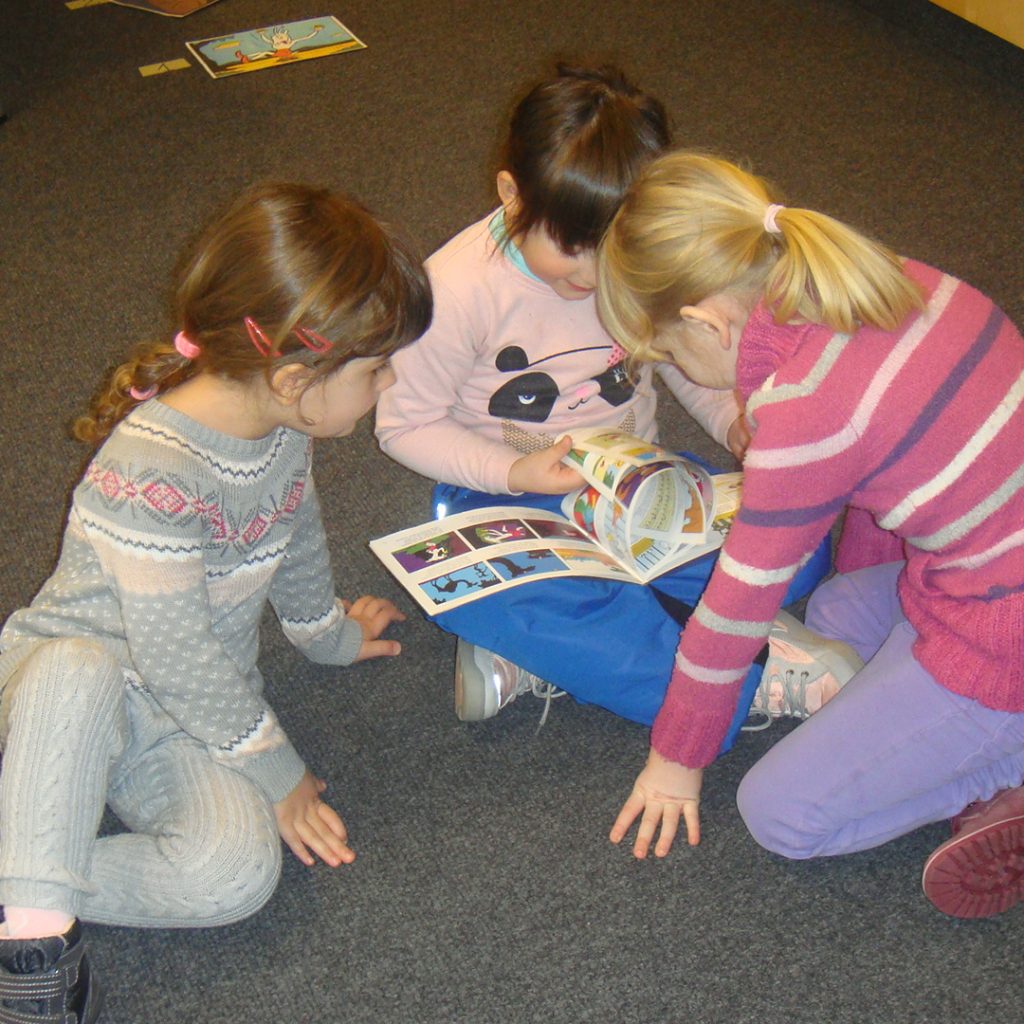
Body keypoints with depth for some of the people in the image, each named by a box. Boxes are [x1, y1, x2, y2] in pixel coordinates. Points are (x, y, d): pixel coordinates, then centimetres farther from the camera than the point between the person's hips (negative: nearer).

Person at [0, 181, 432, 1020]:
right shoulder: (151, 470, -30)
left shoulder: (283, 427, -6)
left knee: (238, 869, -24)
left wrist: (327, 633, 31)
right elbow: (175, 657, -25)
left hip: (186, 723, 6)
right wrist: (276, 770, -14)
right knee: (83, 669, -43)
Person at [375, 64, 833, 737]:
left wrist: (733, 418, -10)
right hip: (509, 497, -3)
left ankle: (538, 655, -22)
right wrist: (515, 473, -23)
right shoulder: (459, 287, -18)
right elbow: (406, 424, -9)